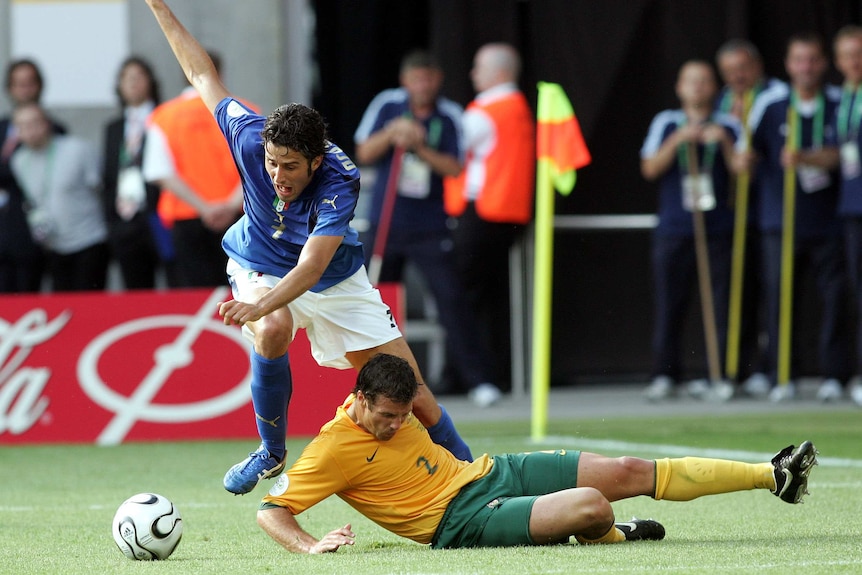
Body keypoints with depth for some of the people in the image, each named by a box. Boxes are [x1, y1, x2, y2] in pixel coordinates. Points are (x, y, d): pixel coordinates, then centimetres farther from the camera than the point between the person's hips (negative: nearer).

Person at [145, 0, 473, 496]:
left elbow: (311, 267, -45)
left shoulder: (340, 180, -35)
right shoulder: (250, 137, -28)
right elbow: (203, 73, -12)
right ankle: (272, 453, -13)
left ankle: (467, 468, 22)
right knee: (273, 332, -35)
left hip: (335, 282, -1)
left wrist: (262, 304, -63)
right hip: (261, 268, 1)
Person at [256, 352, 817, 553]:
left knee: (629, 472, 0)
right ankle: (608, 537, 12)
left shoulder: (392, 406, 4)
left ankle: (774, 475, 5)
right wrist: (312, 545, -36)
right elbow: (270, 512, -20)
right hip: (462, 519, -8)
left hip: (487, 472, 8)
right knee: (593, 507, -28)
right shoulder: (333, 450, -17)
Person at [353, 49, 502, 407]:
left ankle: (477, 379, -12)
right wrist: (392, 132, -19)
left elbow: (453, 168, -10)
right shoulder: (387, 105, 0)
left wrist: (420, 147, -23)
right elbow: (364, 153, -2)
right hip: (386, 225, 2)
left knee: (451, 297, -12)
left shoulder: (450, 116, -4)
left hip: (429, 228, -2)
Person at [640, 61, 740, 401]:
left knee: (721, 305, -3)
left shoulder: (728, 127, 10)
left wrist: (725, 142, -14)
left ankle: (721, 376, 1)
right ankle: (664, 376, 3)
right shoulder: (666, 124, 11)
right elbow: (650, 169, 0)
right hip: (674, 229, 0)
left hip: (718, 229, 0)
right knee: (669, 305, -2)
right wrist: (678, 140, -12)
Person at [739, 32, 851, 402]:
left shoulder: (839, 105, 1)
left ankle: (834, 375, 3)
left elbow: (837, 155, -7)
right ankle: (782, 377, 3)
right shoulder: (770, 103, 2)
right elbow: (747, 152, 3)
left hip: (828, 218, 0)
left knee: (834, 295, -4)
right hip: (780, 219, 0)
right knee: (778, 297, -2)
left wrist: (805, 159, -24)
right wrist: (744, 158, -19)